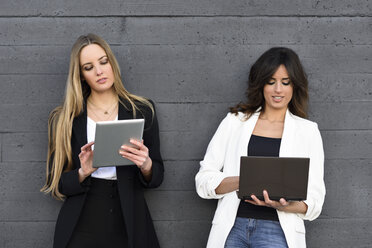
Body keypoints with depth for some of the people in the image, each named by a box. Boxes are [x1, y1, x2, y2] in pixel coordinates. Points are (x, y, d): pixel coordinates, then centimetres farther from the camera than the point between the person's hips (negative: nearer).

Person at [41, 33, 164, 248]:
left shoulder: (142, 111, 3)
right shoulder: (64, 119, 3)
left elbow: (157, 178, 3)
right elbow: (55, 183, 1)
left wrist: (145, 165, -18)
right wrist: (83, 173, -18)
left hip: (127, 225, 0)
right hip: (81, 228, 0)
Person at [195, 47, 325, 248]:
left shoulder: (307, 131, 12)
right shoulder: (235, 122, 14)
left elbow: (315, 201, 7)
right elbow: (203, 180, 7)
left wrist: (284, 205, -14)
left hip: (277, 230, -1)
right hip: (231, 227, 1)